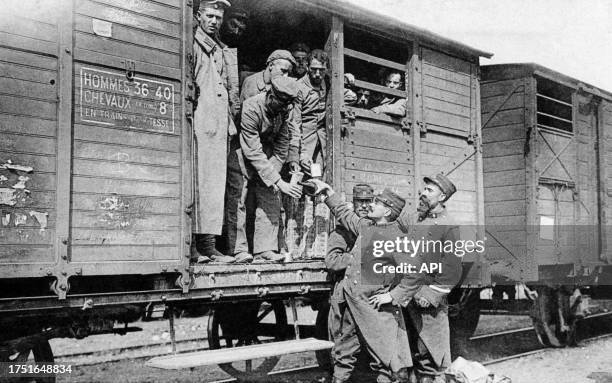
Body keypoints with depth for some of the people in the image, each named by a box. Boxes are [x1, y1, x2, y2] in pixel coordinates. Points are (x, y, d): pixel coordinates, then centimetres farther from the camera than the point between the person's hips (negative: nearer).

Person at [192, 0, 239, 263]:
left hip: (220, 123, 8)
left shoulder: (224, 51, 25)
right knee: (199, 180, -11)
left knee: (215, 183, 4)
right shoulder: (192, 44, 2)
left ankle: (208, 244, 6)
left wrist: (230, 120, 17)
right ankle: (197, 244, -11)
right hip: (200, 121, -7)